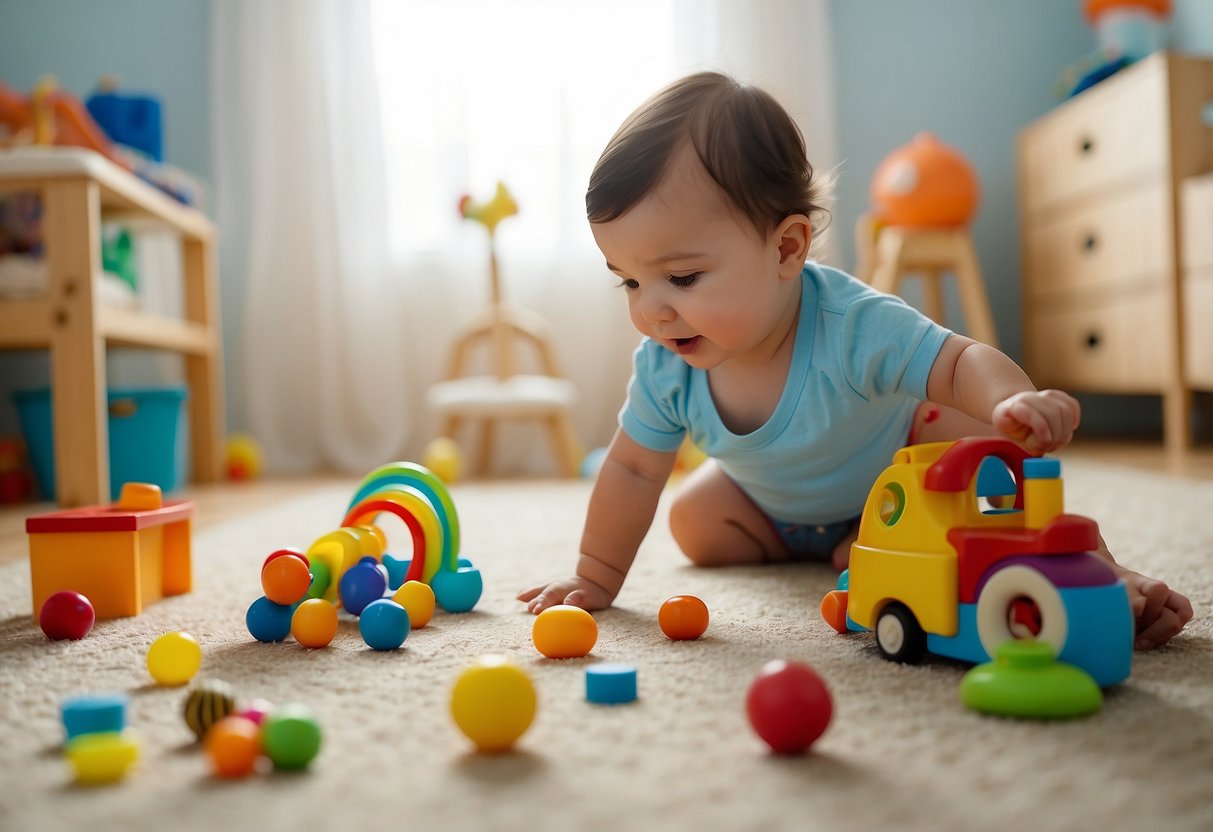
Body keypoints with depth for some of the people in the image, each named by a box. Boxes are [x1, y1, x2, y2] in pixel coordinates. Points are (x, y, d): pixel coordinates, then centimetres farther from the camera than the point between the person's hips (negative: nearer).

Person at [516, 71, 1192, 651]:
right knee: (695, 524, -1)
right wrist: (596, 579, -13)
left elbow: (962, 363, -40)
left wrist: (1015, 401, -65)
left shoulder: (853, 327, -43)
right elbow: (632, 471, -18)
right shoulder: (664, 369, -28)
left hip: (902, 450, -5)